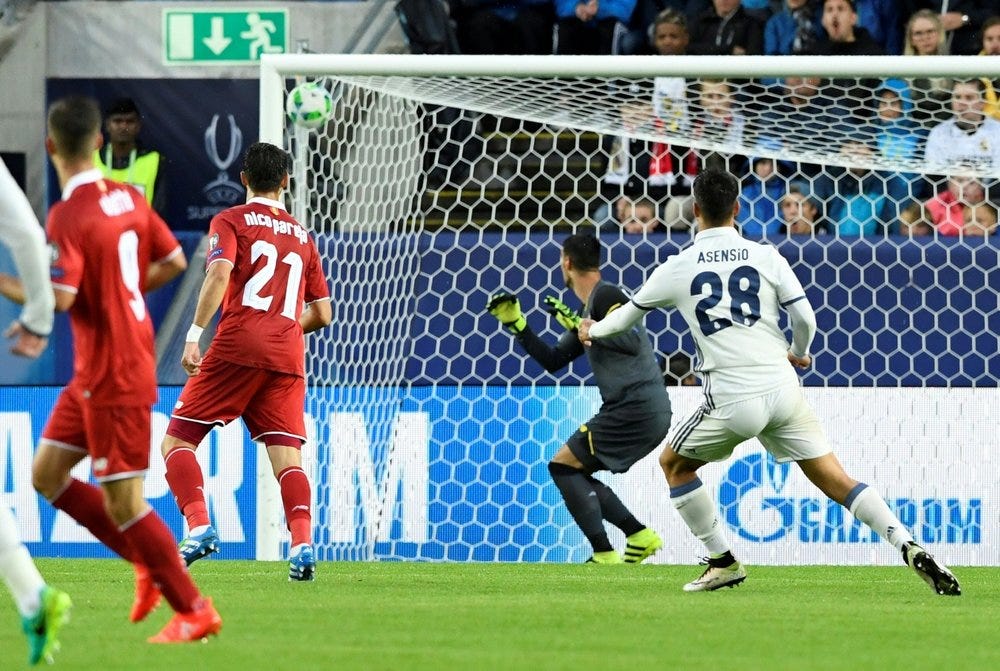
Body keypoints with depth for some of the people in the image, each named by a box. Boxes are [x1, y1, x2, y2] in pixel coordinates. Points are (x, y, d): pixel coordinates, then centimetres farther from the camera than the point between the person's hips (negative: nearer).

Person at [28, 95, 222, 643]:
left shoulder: (68, 216, -20)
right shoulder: (128, 198, 4)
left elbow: (60, 296, -29)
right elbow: (173, 261, 11)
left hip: (113, 377, -9)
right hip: (94, 374, 9)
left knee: (122, 503, -3)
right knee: (47, 474, 14)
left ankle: (194, 611, 4)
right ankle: (149, 564, 18)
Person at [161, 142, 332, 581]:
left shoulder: (230, 221, 8)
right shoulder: (302, 236, 22)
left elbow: (220, 274, -12)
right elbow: (321, 314, 22)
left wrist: (194, 335, -14)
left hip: (237, 347, -4)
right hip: (287, 359, 4)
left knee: (177, 441, 3)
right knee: (288, 457, -1)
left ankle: (198, 525, -18)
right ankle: (302, 542, -23)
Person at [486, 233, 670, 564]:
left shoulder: (605, 295, -9)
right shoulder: (588, 310, 21)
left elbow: (632, 341, -22)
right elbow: (552, 361, 24)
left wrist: (581, 327, -18)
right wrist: (516, 324, 22)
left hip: (636, 408, -10)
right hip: (648, 412, 10)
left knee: (563, 465, -7)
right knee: (574, 475, 15)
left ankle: (604, 556, -13)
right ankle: (641, 536, 10)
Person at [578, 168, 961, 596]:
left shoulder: (678, 268, 4)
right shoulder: (766, 257, 5)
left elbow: (630, 312, 20)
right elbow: (805, 319, 2)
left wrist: (592, 332, 41)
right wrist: (800, 353, 25)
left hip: (732, 400, -2)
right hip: (783, 390, 2)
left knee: (674, 463, 22)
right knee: (834, 479, 5)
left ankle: (723, 562, 19)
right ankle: (909, 548, -11)